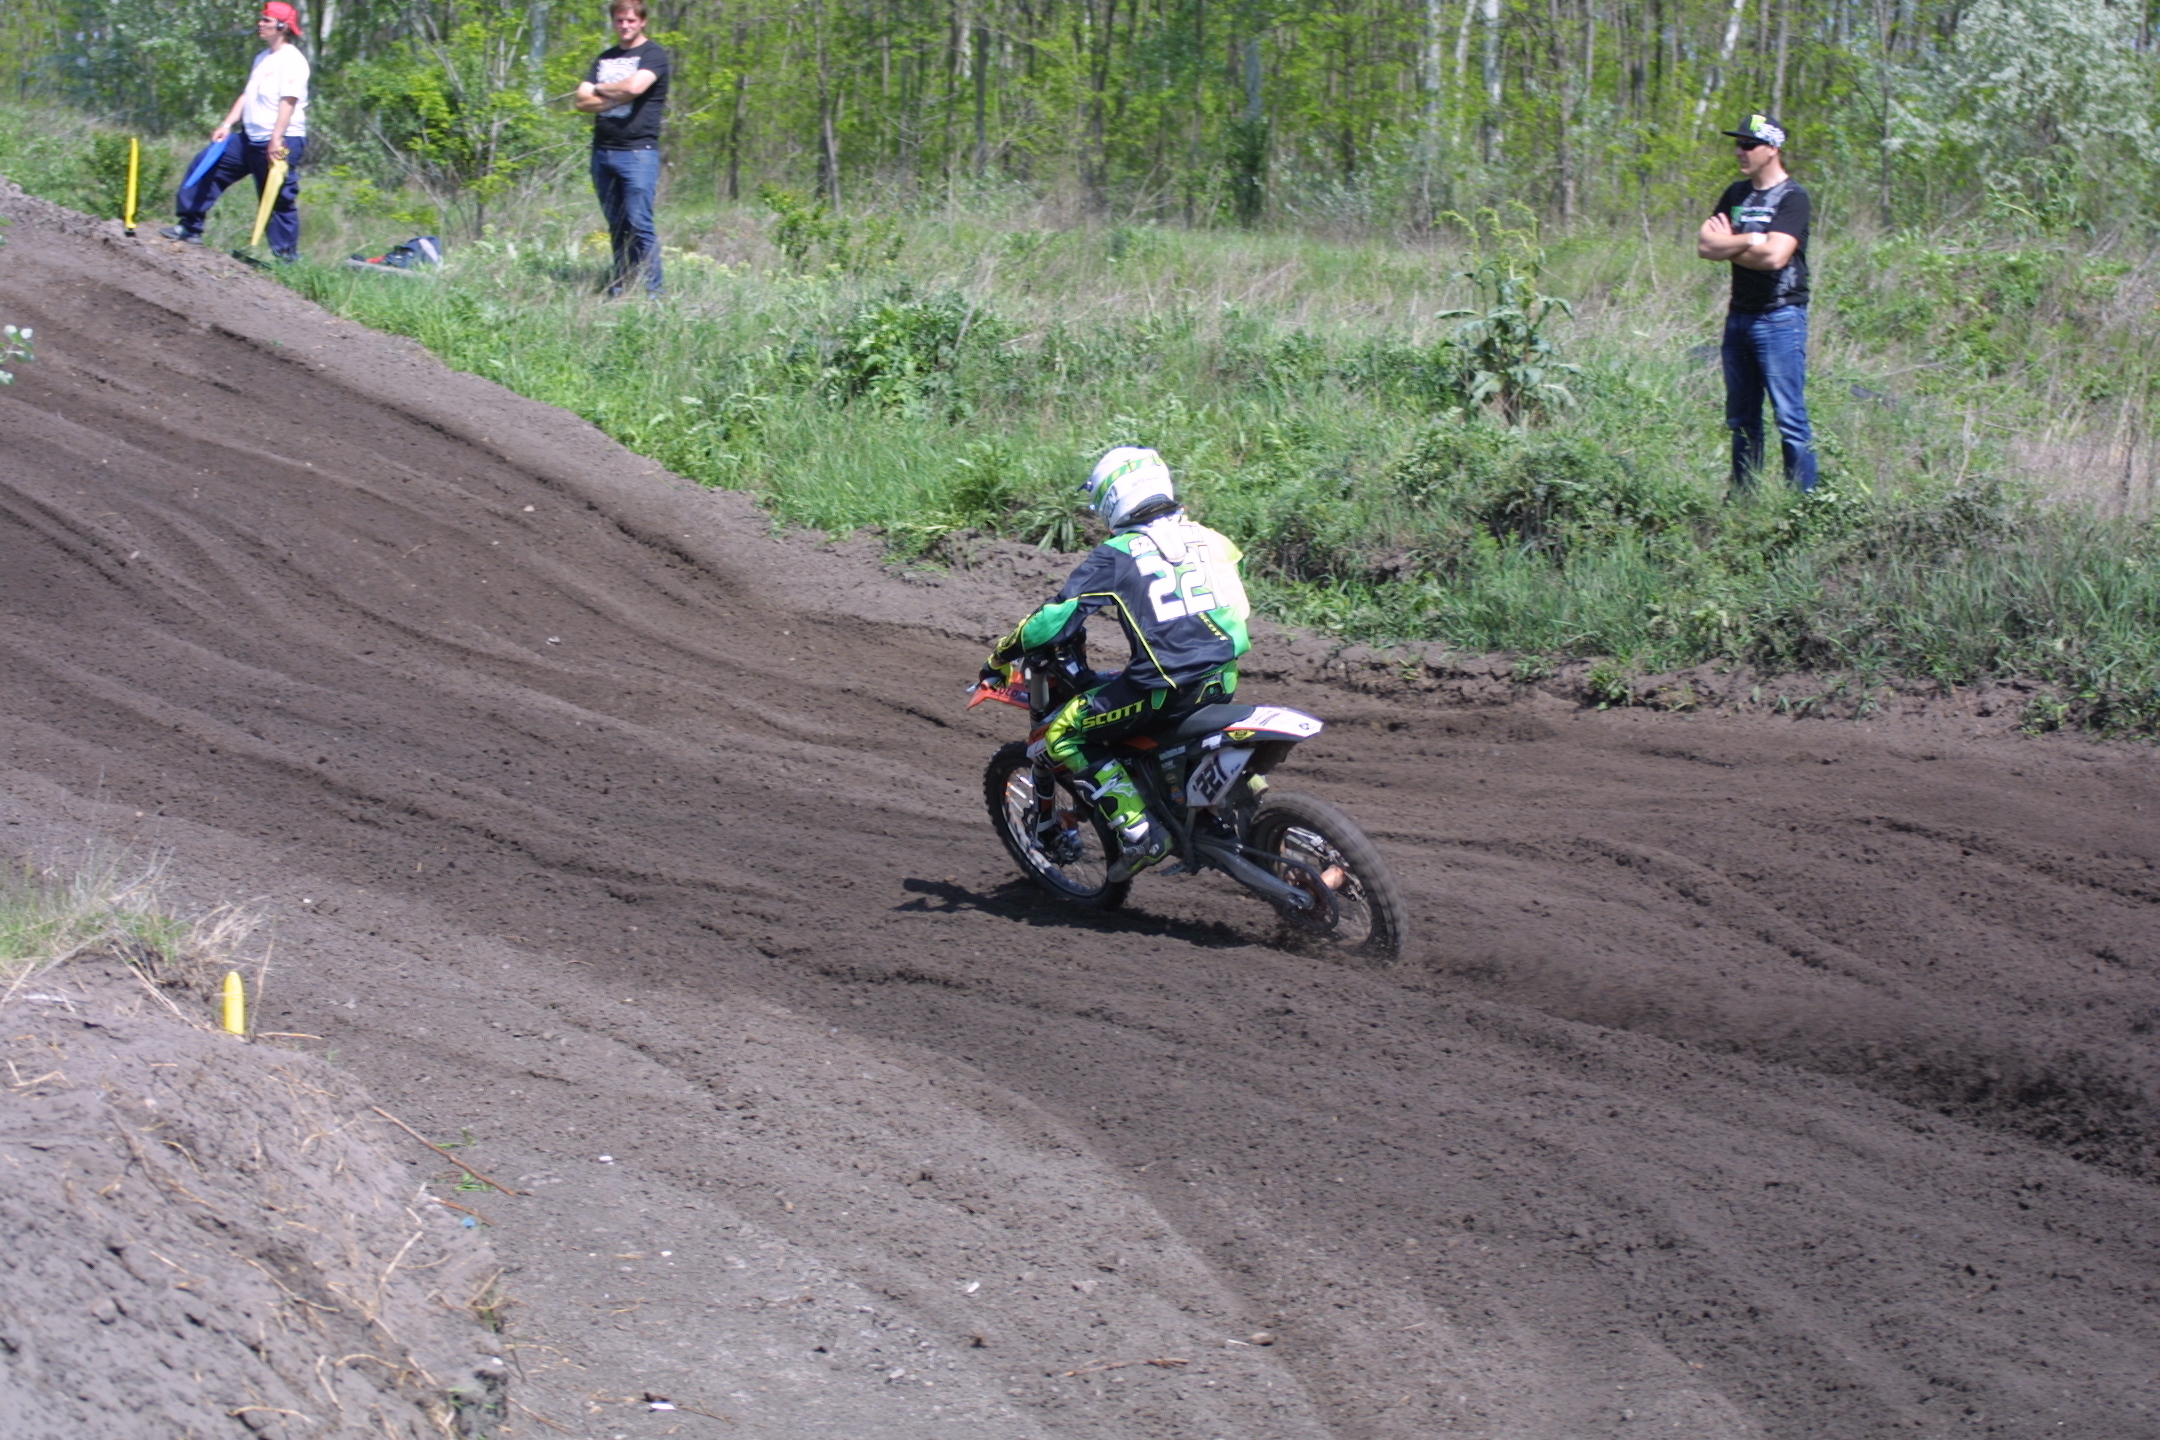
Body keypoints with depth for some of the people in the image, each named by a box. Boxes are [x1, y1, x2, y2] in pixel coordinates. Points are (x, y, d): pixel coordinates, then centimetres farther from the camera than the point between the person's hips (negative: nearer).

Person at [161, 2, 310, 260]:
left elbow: (288, 102, -20)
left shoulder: (292, 60, -11)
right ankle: (190, 227, 15)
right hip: (251, 138, 10)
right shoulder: (262, 59, 19)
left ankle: (287, 255, -2)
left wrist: (276, 140, -27)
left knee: (280, 198, -7)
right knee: (207, 167, 10)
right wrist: (227, 125, 10)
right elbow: (247, 96, 21)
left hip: (281, 143, -10)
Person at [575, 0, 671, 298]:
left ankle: (651, 292, -8)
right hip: (603, 151, 6)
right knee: (616, 226, 7)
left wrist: (601, 90, -1)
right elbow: (582, 101, 9)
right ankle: (618, 290, 10)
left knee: (639, 224, -10)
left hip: (638, 151, -6)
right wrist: (618, 97, -7)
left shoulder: (654, 54, 0)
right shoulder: (605, 58, 19)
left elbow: (635, 86, -18)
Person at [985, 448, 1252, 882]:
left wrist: (1000, 657, 7)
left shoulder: (1116, 556, -5)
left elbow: (1057, 617, -6)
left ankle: (1139, 833, -3)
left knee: (1063, 734, 5)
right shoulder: (1206, 537, 12)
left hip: (1165, 687, -7)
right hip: (1224, 676, 7)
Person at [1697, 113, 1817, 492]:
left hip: (1780, 317, -7)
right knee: (1741, 419, 12)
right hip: (1740, 315, 7)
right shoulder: (1736, 193, 14)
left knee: (1790, 418, -9)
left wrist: (1728, 245, -6)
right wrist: (1750, 240, -9)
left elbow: (1774, 256, -21)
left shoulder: (1793, 198, -9)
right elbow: (1705, 244, 4)